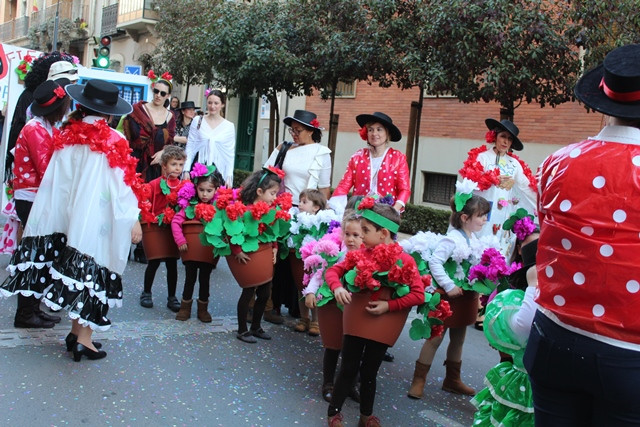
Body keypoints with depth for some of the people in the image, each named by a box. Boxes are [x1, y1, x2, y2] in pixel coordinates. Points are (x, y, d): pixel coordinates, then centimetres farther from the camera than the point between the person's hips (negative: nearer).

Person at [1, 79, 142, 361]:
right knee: (94, 272, 1)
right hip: (99, 219, -5)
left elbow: (53, 182, 7)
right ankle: (84, 338, 3)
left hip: (68, 217, 5)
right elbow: (123, 185, -11)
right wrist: (133, 220, -7)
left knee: (73, 272, 14)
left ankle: (76, 330, 21)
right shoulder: (113, 142, -9)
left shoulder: (67, 137, 3)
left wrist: (66, 211, 14)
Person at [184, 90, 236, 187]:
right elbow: (189, 148, 6)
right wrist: (186, 170, -1)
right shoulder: (197, 122, 6)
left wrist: (229, 177, 0)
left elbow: (231, 154, 6)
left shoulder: (229, 126, 5)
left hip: (218, 171, 0)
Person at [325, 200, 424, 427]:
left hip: (382, 325, -1)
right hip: (356, 320, 1)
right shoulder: (359, 254, -5)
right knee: (348, 369, 8)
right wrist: (337, 287, -18)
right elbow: (333, 270, 3)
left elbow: (418, 295, -14)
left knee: (369, 372, 13)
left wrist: (389, 306, -20)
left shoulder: (405, 260, -13)